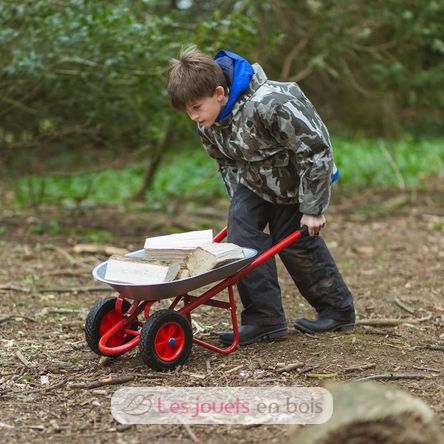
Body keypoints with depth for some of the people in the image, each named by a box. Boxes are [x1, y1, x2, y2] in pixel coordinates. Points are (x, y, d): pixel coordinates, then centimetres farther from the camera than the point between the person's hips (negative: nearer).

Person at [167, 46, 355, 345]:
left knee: (294, 240, -3)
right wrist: (239, 198, 5)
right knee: (240, 226, -12)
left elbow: (314, 151, -30)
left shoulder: (268, 104, -38)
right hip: (254, 178, 6)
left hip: (295, 177, -6)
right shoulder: (207, 123, -14)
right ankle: (264, 318, -9)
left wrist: (313, 208, -24)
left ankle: (337, 309, 19)